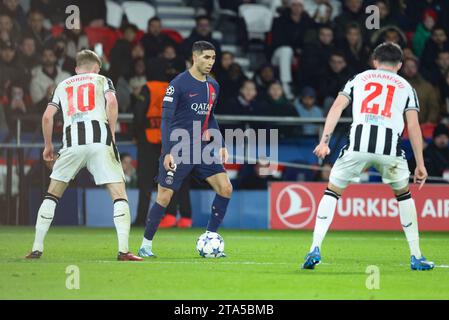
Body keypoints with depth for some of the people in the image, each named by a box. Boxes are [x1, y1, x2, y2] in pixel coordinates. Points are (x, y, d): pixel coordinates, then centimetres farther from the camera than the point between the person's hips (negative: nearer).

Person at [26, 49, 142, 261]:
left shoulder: (63, 85, 26)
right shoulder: (101, 80, 19)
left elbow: (47, 116, 15)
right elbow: (111, 102, -2)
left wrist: (48, 146, 26)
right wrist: (112, 133, 5)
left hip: (72, 141, 2)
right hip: (99, 138, -2)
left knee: (52, 196, 16)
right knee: (119, 195, 1)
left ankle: (37, 248, 14)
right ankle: (123, 250, -11)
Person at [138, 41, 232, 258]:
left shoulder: (213, 86, 10)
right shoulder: (178, 84, -11)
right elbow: (166, 119, -13)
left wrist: (221, 145, 13)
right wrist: (168, 152, -20)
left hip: (202, 150, 6)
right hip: (178, 151, -6)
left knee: (225, 188, -5)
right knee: (164, 198, -7)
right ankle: (146, 245, 7)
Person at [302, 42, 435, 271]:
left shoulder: (359, 78, 25)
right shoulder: (405, 86, 23)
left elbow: (337, 107, 10)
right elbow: (413, 126, 15)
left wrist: (324, 141, 3)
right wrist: (420, 164, 16)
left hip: (358, 141, 0)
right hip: (390, 143, 0)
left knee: (332, 191, 15)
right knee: (403, 195, 23)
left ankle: (315, 249, 0)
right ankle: (416, 258, 21)